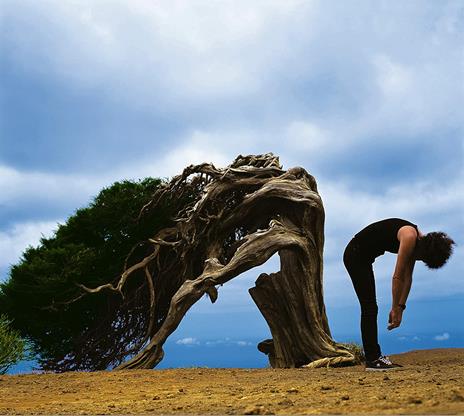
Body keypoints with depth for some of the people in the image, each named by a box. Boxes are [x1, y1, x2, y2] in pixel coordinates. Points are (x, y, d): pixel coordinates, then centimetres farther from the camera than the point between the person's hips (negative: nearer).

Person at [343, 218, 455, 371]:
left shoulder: (416, 241, 5)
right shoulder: (409, 237, -23)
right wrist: (396, 309, -16)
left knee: (370, 308, 10)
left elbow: (407, 277, 6)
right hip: (355, 254, -10)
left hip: (362, 258, 10)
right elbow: (397, 277, -23)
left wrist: (400, 307, 3)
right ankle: (372, 359, -5)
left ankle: (374, 357, 15)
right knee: (369, 308, -9)